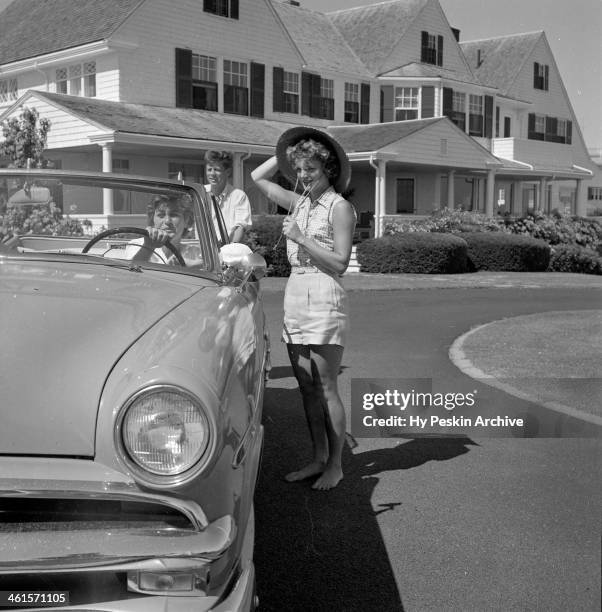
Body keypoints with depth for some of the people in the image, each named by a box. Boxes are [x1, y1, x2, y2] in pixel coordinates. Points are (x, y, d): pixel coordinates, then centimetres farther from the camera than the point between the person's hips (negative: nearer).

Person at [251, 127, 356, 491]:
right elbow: (258, 178, 22)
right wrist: (285, 154, 16)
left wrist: (300, 237, -13)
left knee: (326, 389, -1)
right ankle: (319, 459, 22)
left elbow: (341, 262, -12)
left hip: (324, 298, -7)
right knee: (307, 388, 11)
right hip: (295, 294, 7)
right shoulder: (300, 203, 13)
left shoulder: (339, 207, -6)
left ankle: (335, 465, 10)